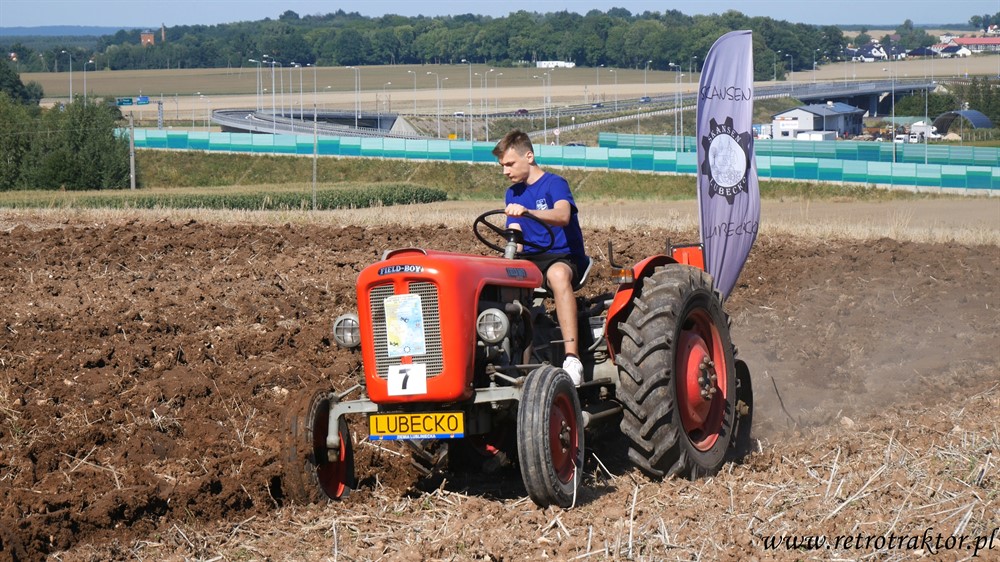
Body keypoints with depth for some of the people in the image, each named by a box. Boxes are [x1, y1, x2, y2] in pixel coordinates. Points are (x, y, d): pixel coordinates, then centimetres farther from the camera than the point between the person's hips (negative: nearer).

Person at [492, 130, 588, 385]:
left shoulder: (555, 184, -5)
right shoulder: (512, 194, 16)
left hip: (563, 257, -7)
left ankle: (572, 358, -52)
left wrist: (527, 211, -44)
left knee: (557, 273, -42)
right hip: (529, 259, 7)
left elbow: (562, 216, -27)